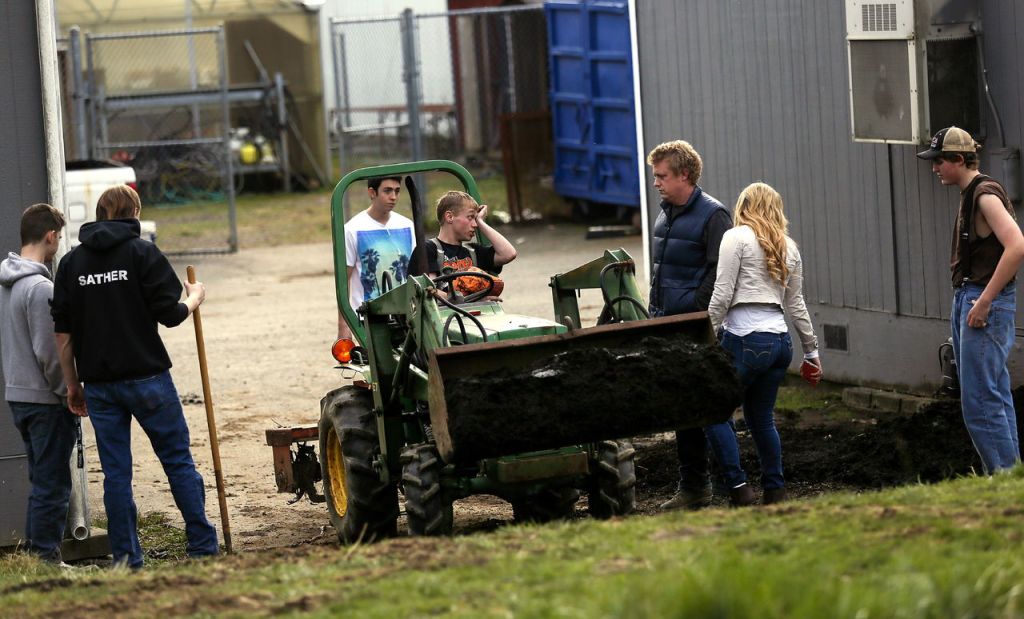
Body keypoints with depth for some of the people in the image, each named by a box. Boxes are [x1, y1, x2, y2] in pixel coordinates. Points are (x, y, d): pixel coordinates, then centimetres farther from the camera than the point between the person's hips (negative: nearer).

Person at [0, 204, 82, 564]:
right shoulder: (41, 288, -20)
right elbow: (49, 354, -21)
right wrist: (72, 393, -10)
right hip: (46, 399, -9)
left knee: (42, 481, 18)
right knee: (53, 484, -2)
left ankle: (34, 554, 22)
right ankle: (47, 557, 0)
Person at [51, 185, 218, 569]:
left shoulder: (71, 262, 7)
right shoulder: (142, 253, -6)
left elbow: (62, 332, 6)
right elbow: (170, 314, -9)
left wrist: (73, 385, 13)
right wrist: (194, 299, 12)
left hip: (99, 385, 4)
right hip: (147, 378, -4)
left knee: (115, 473, 7)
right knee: (179, 463, 6)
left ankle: (126, 560, 7)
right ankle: (203, 548, 7)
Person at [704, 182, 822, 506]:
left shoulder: (736, 237, -2)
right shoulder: (788, 247, 16)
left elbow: (722, 294, -9)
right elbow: (795, 304, 19)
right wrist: (811, 350, 25)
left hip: (746, 339, -7)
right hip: (781, 340, 7)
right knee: (761, 418, 16)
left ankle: (739, 488, -7)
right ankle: (775, 492, 15)